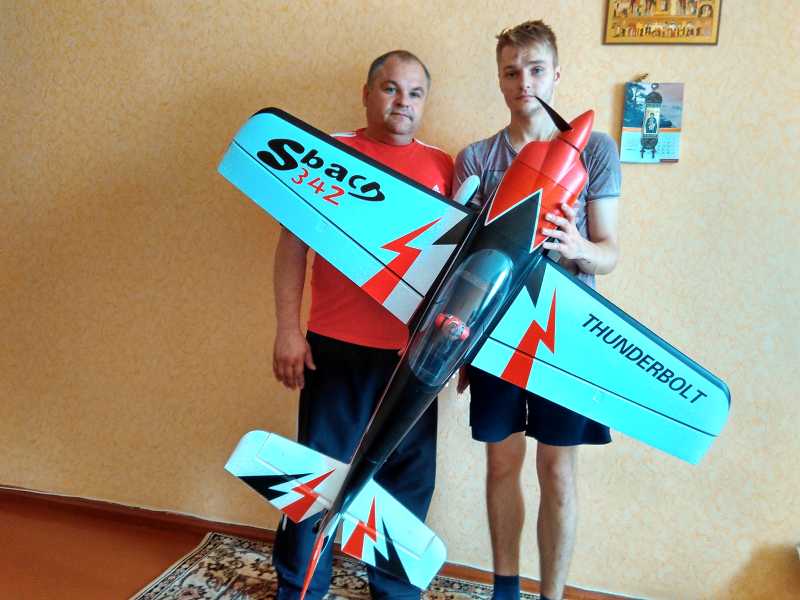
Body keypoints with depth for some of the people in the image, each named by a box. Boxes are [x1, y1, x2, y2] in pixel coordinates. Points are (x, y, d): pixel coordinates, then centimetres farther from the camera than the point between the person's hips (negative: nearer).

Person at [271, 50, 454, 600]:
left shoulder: (443, 166, 9)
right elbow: (293, 243, -1)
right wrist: (288, 331, -8)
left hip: (415, 352, 3)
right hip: (336, 348, -2)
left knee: (410, 479, 11)